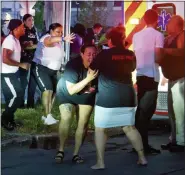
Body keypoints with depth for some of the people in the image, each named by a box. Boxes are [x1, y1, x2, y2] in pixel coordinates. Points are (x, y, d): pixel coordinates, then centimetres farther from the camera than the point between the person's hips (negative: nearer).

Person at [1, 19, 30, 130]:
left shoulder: (16, 40, 8)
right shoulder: (10, 40, -22)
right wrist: (21, 64, -23)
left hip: (14, 73, 10)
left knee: (18, 96, 12)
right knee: (16, 96, -8)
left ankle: (10, 119, 23)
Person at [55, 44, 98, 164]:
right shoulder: (73, 65, -34)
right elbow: (71, 90, -37)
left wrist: (94, 88, -26)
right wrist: (88, 79, -45)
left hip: (86, 96, 3)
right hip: (67, 94, -3)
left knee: (83, 123, -3)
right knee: (66, 118, -19)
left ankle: (76, 153, 8)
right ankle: (61, 150, -5)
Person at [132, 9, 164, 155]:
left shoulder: (136, 35, 14)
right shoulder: (158, 35, -5)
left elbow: (136, 55, 15)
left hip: (139, 75, 6)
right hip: (151, 76, -6)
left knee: (141, 109, 12)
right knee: (147, 110, -6)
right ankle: (143, 145, -6)